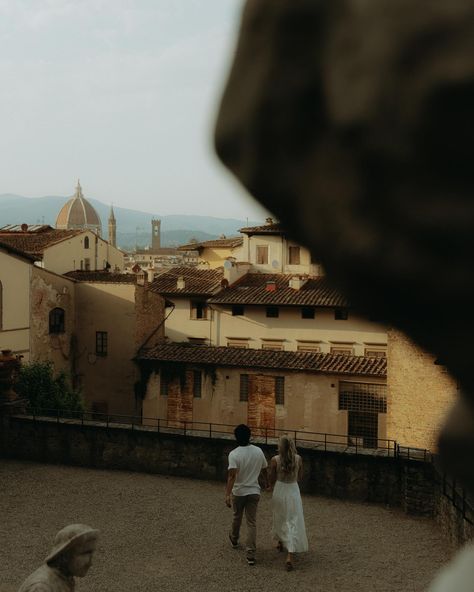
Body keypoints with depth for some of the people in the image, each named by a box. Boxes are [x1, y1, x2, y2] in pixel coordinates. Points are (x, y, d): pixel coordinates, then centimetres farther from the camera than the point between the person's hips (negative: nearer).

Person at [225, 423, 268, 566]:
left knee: (237, 517, 23)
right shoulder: (258, 451, -4)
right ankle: (250, 554, -6)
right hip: (254, 492, 1)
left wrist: (227, 495, -30)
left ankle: (234, 539, 49)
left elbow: (232, 475, -27)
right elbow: (264, 471, 10)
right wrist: (265, 483, 30)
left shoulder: (234, 454, -17)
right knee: (251, 522, 1)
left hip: (238, 492, -1)